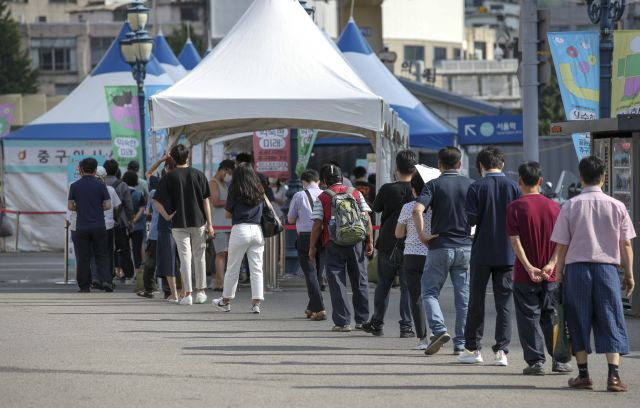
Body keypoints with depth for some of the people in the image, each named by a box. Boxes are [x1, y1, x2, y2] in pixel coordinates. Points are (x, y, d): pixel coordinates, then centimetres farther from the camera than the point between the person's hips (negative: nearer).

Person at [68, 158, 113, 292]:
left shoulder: (75, 186, 0)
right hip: (99, 226, 0)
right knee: (101, 256, 8)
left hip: (81, 227, 0)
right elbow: (108, 205, -3)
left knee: (83, 258, 5)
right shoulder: (100, 185, -2)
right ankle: (105, 280, -9)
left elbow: (70, 206, 0)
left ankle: (84, 286, 6)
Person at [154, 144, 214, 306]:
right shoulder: (198, 175, 0)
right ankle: (201, 291, 17)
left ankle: (187, 294, -3)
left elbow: (158, 202, -9)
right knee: (199, 257, 12)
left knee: (185, 258, 0)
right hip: (199, 222, 1)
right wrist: (209, 224, 3)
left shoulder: (169, 177, -3)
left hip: (179, 224, -1)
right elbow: (205, 201, 0)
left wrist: (167, 217, 1)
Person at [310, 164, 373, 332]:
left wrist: (312, 247, 4)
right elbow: (367, 218, 3)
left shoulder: (322, 198, -1)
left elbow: (317, 225, -4)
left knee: (337, 283, 1)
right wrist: (370, 241, 6)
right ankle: (362, 320, 17)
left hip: (333, 244, -3)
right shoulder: (356, 193, 8)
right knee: (360, 281, 12)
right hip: (356, 242, 3)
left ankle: (342, 322, -4)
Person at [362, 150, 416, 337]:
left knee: (383, 285, 13)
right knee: (408, 287, 4)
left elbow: (376, 208, 6)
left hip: (387, 245, 0)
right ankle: (406, 326, 0)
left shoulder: (387, 190, -10)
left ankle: (376, 323, 20)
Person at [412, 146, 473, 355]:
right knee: (463, 295, 8)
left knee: (430, 291, 7)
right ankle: (461, 343, 9)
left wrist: (422, 234, -10)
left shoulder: (434, 185, -5)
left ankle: (439, 329, -15)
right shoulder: (471, 185, 4)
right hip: (465, 247, 3)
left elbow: (417, 210, -20)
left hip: (440, 247, -3)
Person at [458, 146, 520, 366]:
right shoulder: (513, 187, -1)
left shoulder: (477, 187, -7)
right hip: (507, 253, 1)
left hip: (482, 253, -1)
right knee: (504, 302, 4)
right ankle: (501, 351, -2)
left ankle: (472, 348, 14)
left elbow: (471, 219, -12)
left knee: (476, 301, 10)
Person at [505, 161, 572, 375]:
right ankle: (559, 360, 12)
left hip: (525, 276, -3)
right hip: (551, 275, 3)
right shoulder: (554, 206, 2)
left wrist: (528, 267, -16)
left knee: (529, 318, 3)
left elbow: (515, 240, -14)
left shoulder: (515, 207, -8)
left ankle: (536, 361, -1)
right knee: (551, 317, 13)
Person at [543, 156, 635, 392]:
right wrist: (629, 275, 11)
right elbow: (626, 244, 3)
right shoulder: (616, 206, 1)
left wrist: (557, 271, 9)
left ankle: (583, 375, 9)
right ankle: (613, 375, -9)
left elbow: (561, 245, -1)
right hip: (607, 267, 0)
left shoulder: (570, 206, -1)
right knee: (611, 322, 2)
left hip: (576, 267, 0)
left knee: (579, 322, 8)